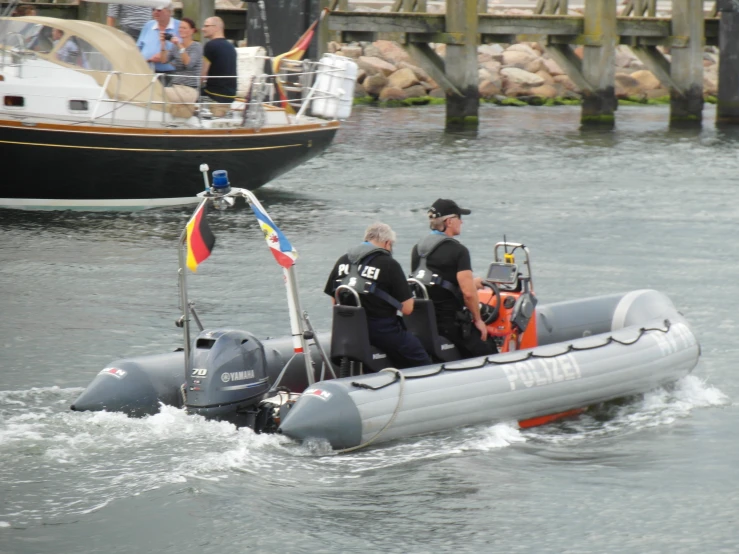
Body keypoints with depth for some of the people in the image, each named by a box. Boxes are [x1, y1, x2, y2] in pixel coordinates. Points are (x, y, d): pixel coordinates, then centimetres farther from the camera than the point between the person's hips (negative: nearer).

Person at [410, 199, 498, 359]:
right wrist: (478, 320, -3)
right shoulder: (457, 250, -12)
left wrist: (469, 283, 30)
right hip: (451, 321, -7)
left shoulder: (417, 249, 10)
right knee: (488, 354, 3)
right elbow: (468, 293, -19)